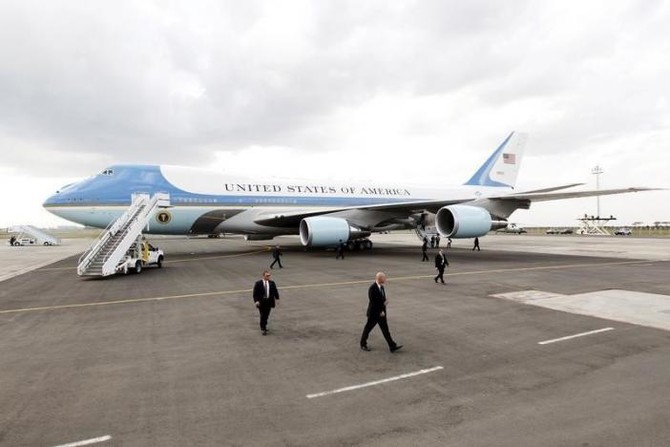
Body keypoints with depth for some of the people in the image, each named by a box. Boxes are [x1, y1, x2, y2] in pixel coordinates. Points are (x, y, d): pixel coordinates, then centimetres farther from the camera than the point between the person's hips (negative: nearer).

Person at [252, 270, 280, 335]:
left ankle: (264, 325, 32)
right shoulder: (258, 283, -8)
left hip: (269, 301, 4)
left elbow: (275, 291, 9)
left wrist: (277, 298, 1)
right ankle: (262, 329, 7)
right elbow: (255, 293, -7)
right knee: (263, 315, -2)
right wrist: (256, 301, -16)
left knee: (266, 315, 12)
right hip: (261, 302, -3)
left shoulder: (272, 283, 2)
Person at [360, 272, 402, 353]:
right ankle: (363, 345, 26)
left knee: (385, 329, 7)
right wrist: (380, 312, -17)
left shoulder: (381, 287, 4)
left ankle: (392, 346, 7)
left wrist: (385, 301, -9)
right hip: (374, 313, -7)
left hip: (381, 313, 7)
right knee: (368, 328, 9)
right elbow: (373, 303, -22)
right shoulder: (372, 288, -22)